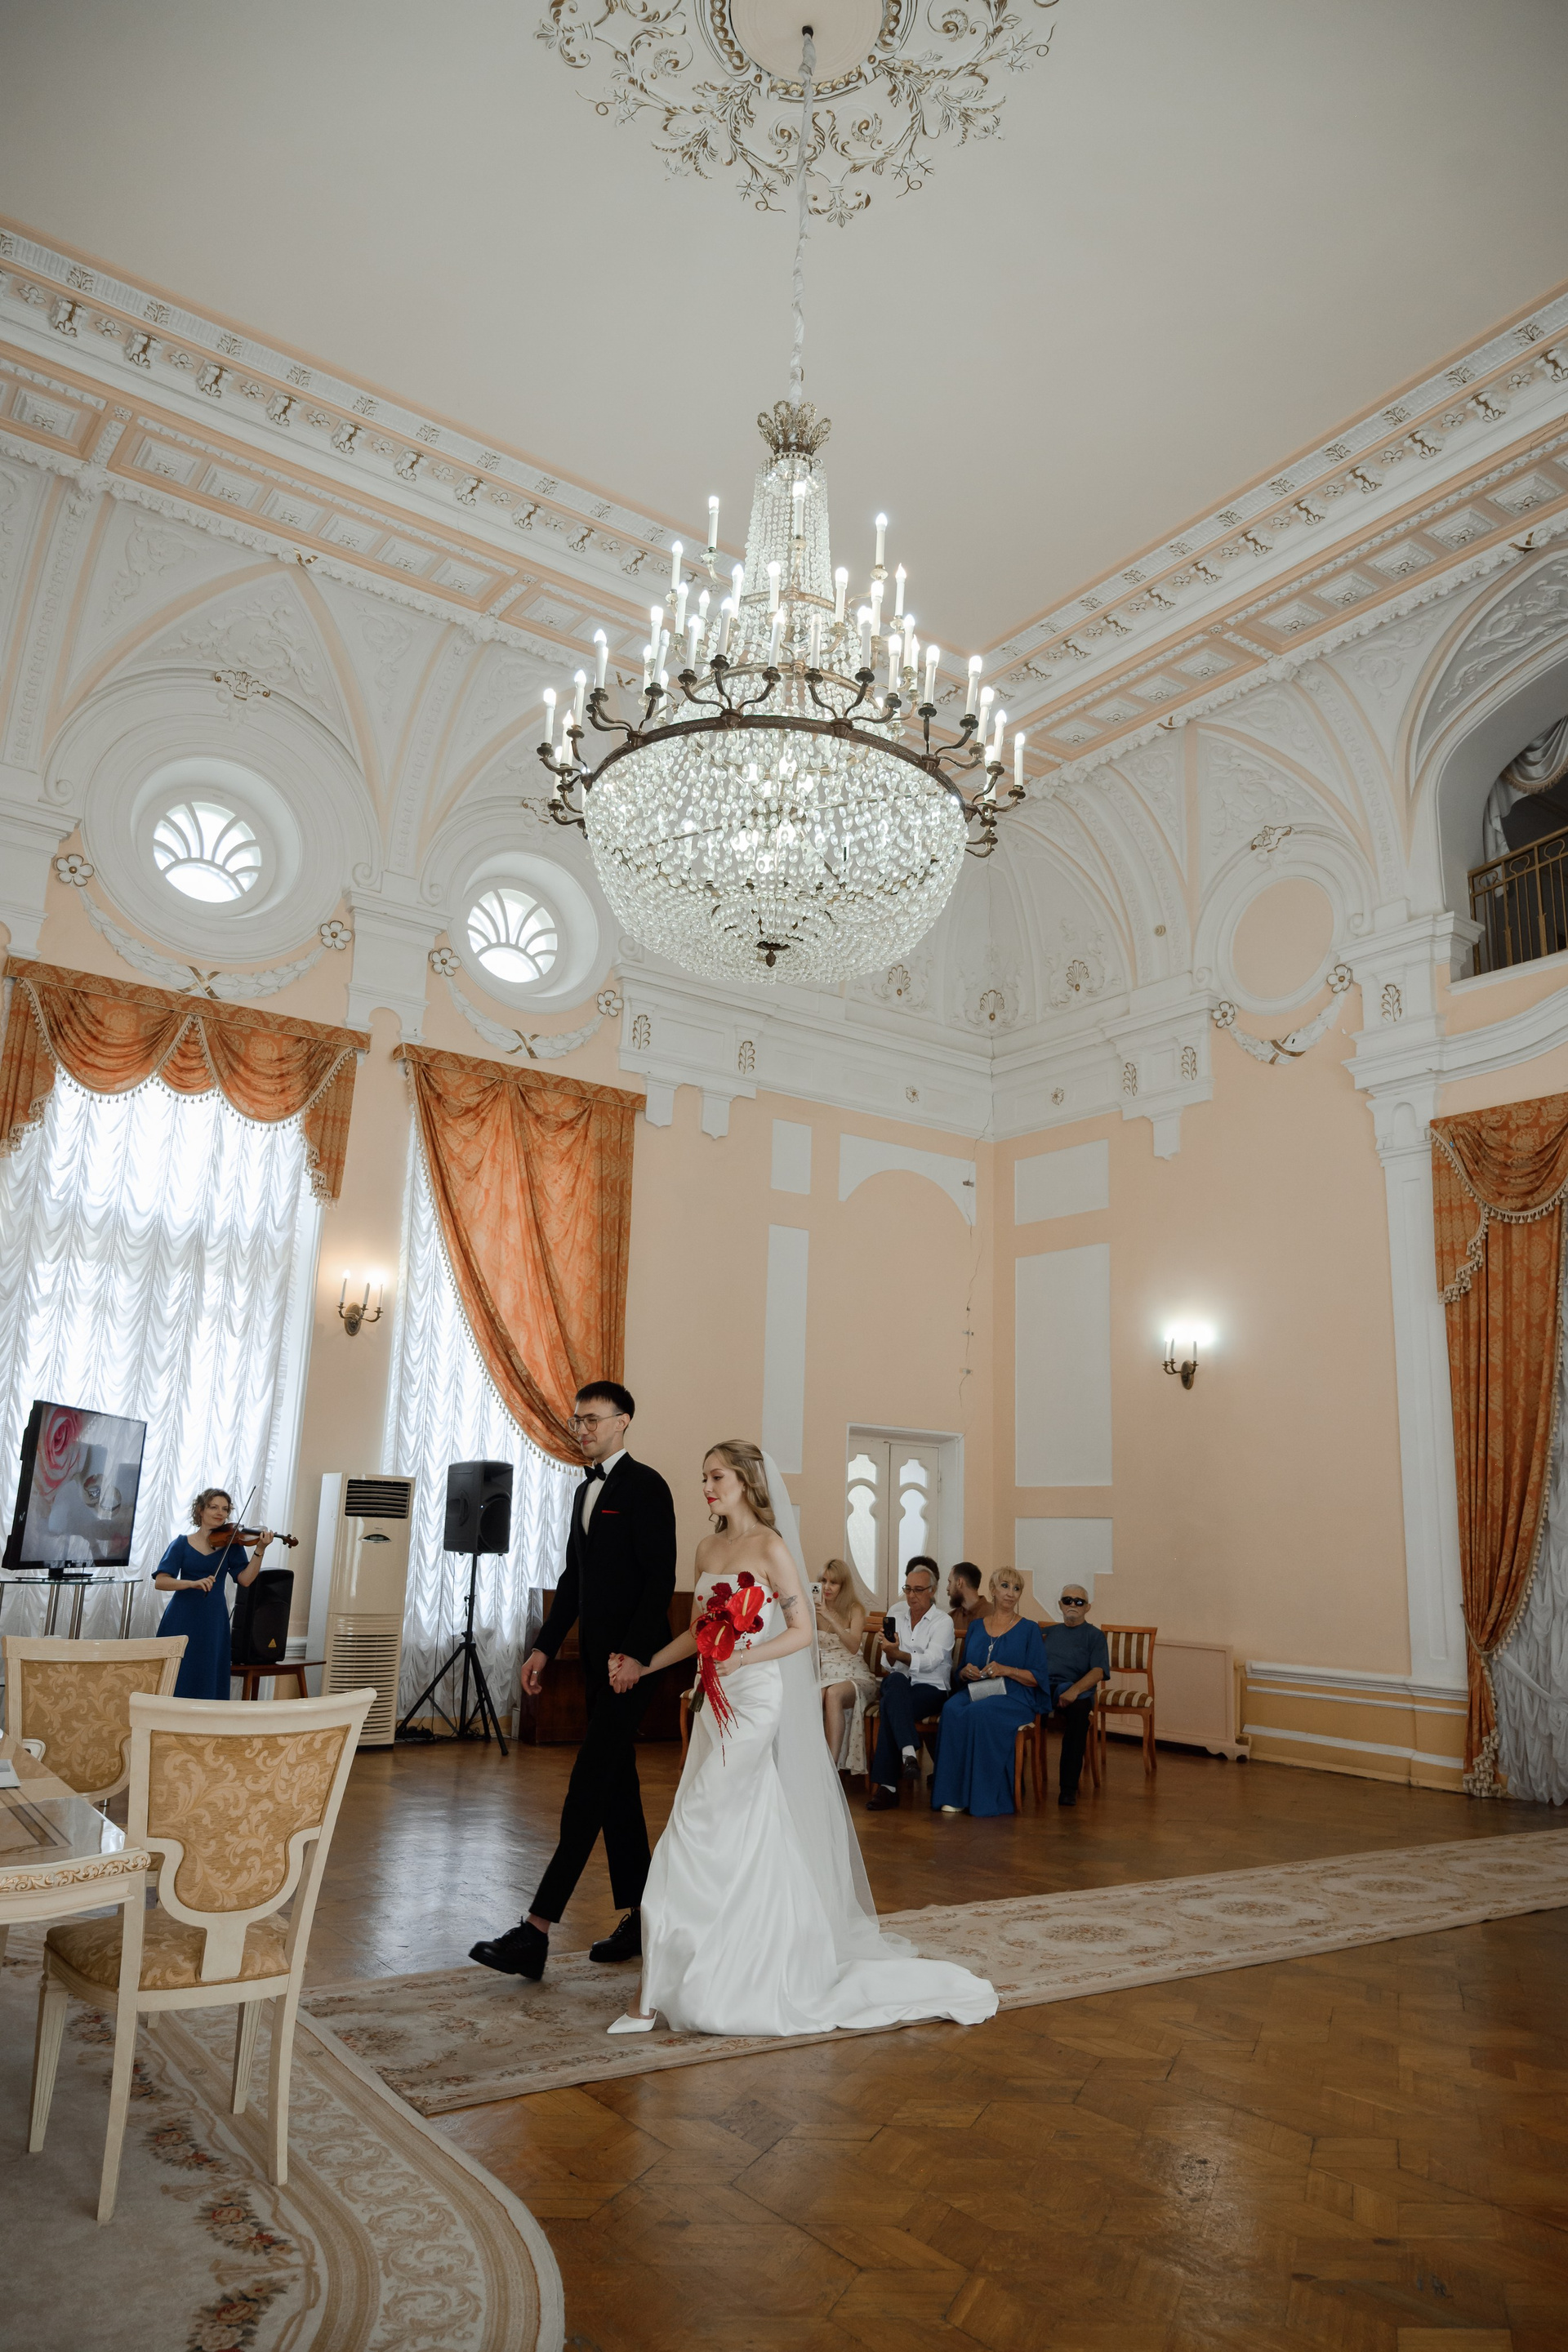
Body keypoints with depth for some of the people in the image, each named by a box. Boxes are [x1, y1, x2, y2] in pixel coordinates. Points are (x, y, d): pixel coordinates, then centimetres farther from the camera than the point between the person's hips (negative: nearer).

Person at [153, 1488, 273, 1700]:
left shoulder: (231, 1544, 3)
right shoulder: (182, 1544, 1)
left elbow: (245, 1578, -9)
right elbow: (160, 1581, -8)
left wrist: (260, 1550, -23)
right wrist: (193, 1583, -25)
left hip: (214, 1620, 1)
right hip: (182, 1619, -1)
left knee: (208, 1678, 3)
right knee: (174, 1678, -1)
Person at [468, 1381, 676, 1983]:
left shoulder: (645, 1486, -11)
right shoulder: (585, 1491, 16)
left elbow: (660, 1578, -17)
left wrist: (632, 1655, -23)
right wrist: (545, 1647, 12)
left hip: (631, 1659, -9)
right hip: (597, 1657, 9)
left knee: (589, 1788, -9)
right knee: (615, 1786, 13)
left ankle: (537, 1931, -8)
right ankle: (639, 1917, 22)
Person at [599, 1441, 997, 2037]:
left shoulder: (771, 1547, -11)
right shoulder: (708, 1548, 10)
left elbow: (802, 1632, -11)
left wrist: (744, 1658, -23)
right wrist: (644, 1665, 9)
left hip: (756, 1698, -7)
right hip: (717, 1699, 7)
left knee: (698, 1830, -8)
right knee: (747, 1840, 13)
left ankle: (663, 1986, 0)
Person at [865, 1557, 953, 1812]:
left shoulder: (943, 1621, -3)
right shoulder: (896, 1612, 9)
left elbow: (930, 1662, -20)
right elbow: (887, 1665, 5)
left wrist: (899, 1654, -35)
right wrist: (890, 1657, -20)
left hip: (931, 1688, -3)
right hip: (897, 1684, 3)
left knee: (891, 1705, -32)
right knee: (897, 1680, -35)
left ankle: (886, 1785, -31)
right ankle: (908, 1752, -46)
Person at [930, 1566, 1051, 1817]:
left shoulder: (1029, 1629, 7)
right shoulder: (976, 1627, 18)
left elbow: (1038, 1678, 1)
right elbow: (961, 1672, 21)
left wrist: (1006, 1670, -13)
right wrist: (966, 1672, -3)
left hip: (1014, 1697, -3)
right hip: (974, 1692, 3)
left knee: (980, 1712, -36)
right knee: (952, 1710, -31)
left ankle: (984, 1799, -26)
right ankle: (953, 1795, -26)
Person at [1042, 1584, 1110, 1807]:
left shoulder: (1094, 1636, 14)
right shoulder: (1049, 1632, 27)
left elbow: (1098, 1671, -1)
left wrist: (1074, 1690, -19)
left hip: (1072, 1688, -2)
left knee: (1079, 1707, -38)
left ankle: (1069, 1787, -32)